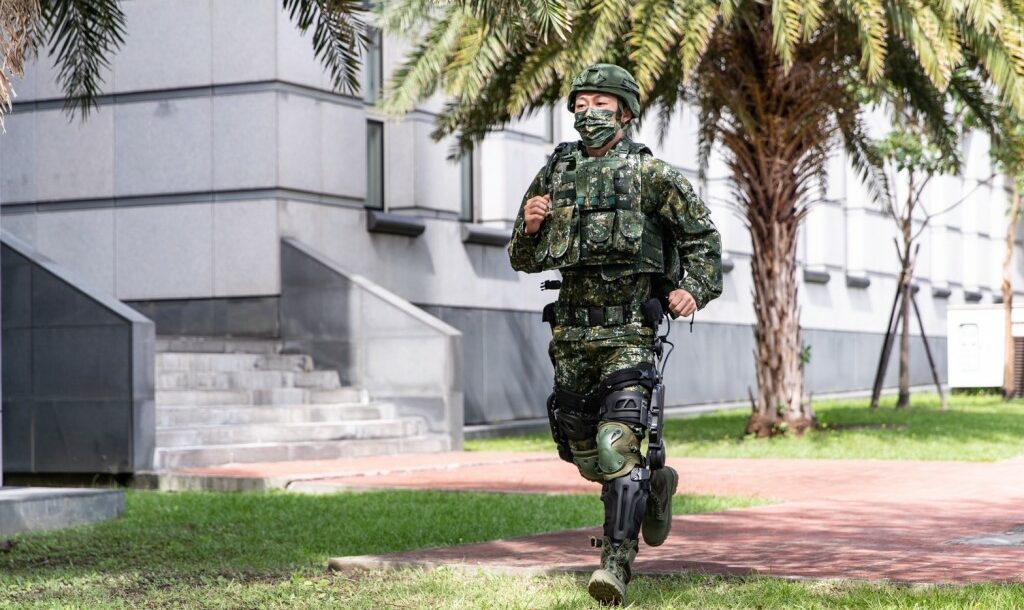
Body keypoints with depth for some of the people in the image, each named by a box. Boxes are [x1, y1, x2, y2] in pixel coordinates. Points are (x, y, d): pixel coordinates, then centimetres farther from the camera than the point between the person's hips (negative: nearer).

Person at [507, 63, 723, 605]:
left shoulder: (649, 173, -1)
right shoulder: (553, 175, 11)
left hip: (628, 332, -5)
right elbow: (524, 260, 16)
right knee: (585, 452, 13)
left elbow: (702, 233, 7)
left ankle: (617, 562, -12)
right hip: (571, 331, 5)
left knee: (616, 446, -16)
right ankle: (652, 484, 41)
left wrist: (695, 288, -6)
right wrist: (530, 226, -4)